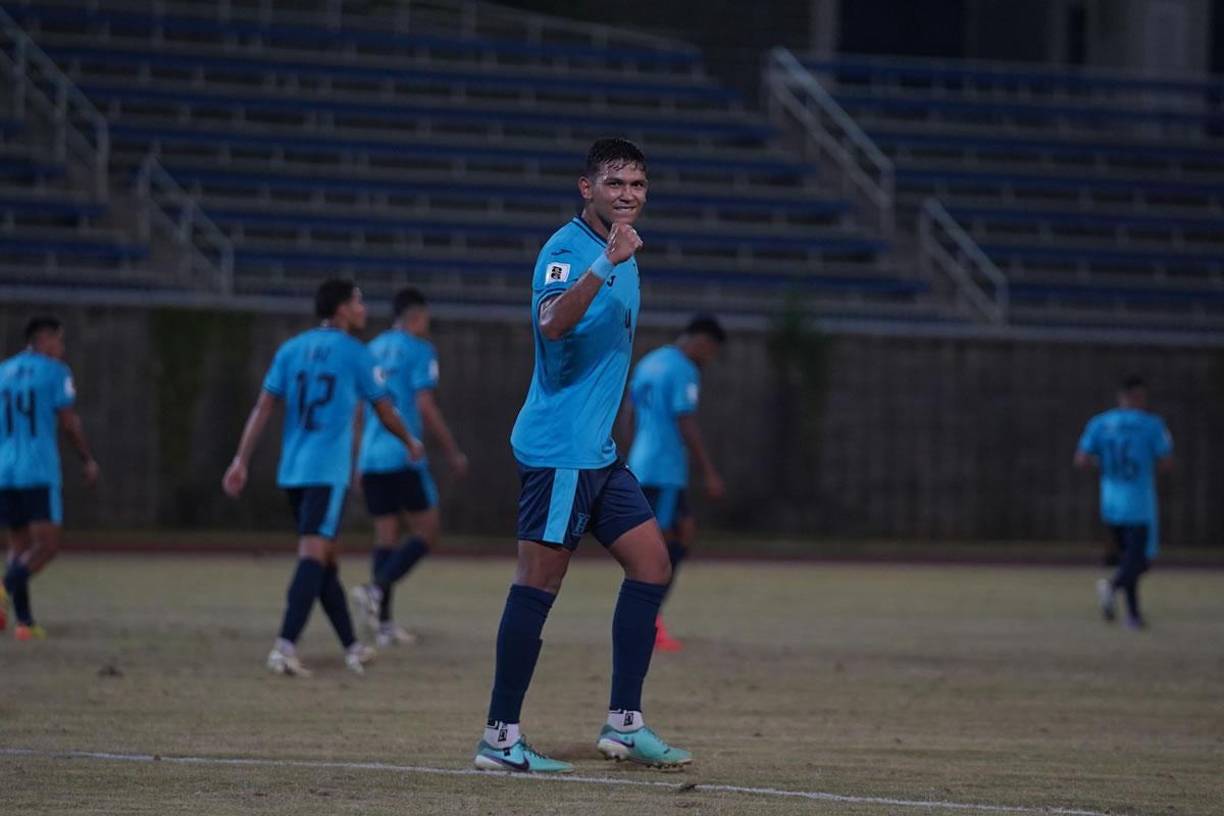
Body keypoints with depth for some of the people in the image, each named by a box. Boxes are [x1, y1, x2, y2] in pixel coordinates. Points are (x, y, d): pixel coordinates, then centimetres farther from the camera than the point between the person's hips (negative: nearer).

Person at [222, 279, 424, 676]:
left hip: (292, 472, 6)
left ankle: (352, 647, 25)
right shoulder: (354, 353, -2)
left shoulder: (291, 350, 11)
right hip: (328, 471, -6)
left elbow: (263, 407, 5)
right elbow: (385, 412, 8)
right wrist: (411, 443, 26)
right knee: (314, 554, -13)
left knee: (324, 558, 15)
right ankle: (285, 646, -28)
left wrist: (241, 460, 3)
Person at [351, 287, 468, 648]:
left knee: (386, 534, 9)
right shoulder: (418, 350, -4)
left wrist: (356, 462, 25)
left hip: (371, 456, 7)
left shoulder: (373, 349, 17)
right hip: (403, 456, -7)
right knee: (426, 533, 0)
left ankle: (383, 622, 3)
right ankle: (377, 589, -19)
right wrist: (452, 452, -5)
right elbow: (425, 406, -12)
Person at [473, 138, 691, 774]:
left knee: (651, 565, 7)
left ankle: (625, 724, 10)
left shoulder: (622, 254, 16)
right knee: (538, 582, -7)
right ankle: (500, 739, -4)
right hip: (556, 448, -10)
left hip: (597, 451, 10)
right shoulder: (567, 250, -13)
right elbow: (552, 323, -33)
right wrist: (606, 263, -42)